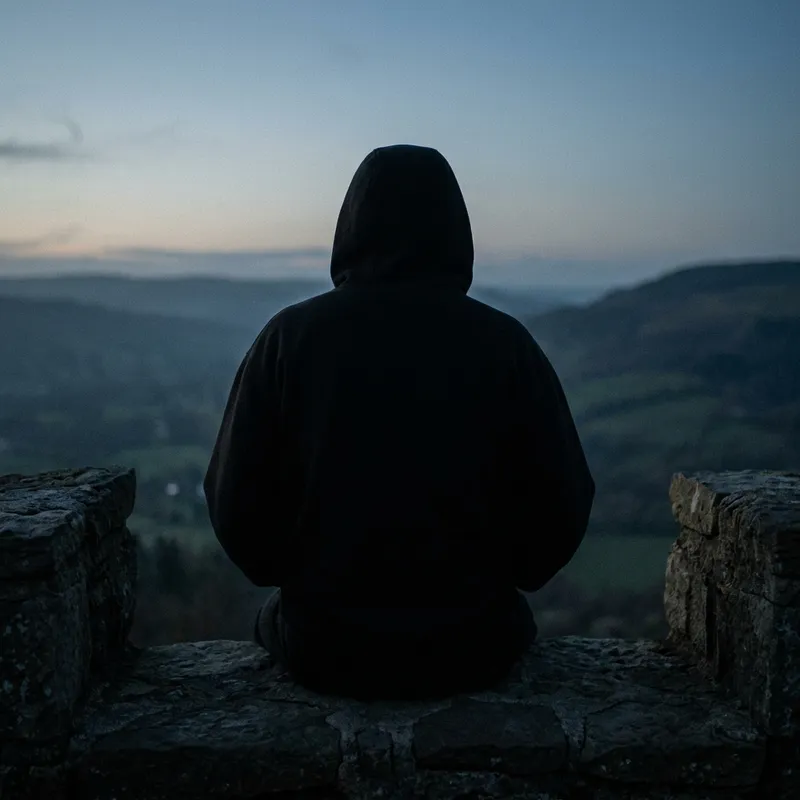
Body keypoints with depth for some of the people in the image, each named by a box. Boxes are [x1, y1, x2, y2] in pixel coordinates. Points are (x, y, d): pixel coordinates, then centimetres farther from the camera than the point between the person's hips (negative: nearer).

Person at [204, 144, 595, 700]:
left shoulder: (291, 336, -10)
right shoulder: (506, 344, -9)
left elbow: (236, 504, -6)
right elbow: (563, 509, -6)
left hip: (324, 652, 0)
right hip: (472, 651, 1)